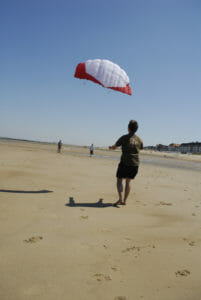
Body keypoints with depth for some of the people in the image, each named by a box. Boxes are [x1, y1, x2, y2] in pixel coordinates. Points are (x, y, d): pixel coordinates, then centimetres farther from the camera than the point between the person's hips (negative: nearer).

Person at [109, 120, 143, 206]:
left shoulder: (124, 138, -7)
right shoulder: (139, 140, 6)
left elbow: (114, 147, 5)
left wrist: (110, 147, 28)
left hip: (125, 162, -4)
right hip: (135, 163, 4)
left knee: (119, 180, 7)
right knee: (128, 181, 15)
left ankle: (120, 198, -11)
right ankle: (124, 200, 16)